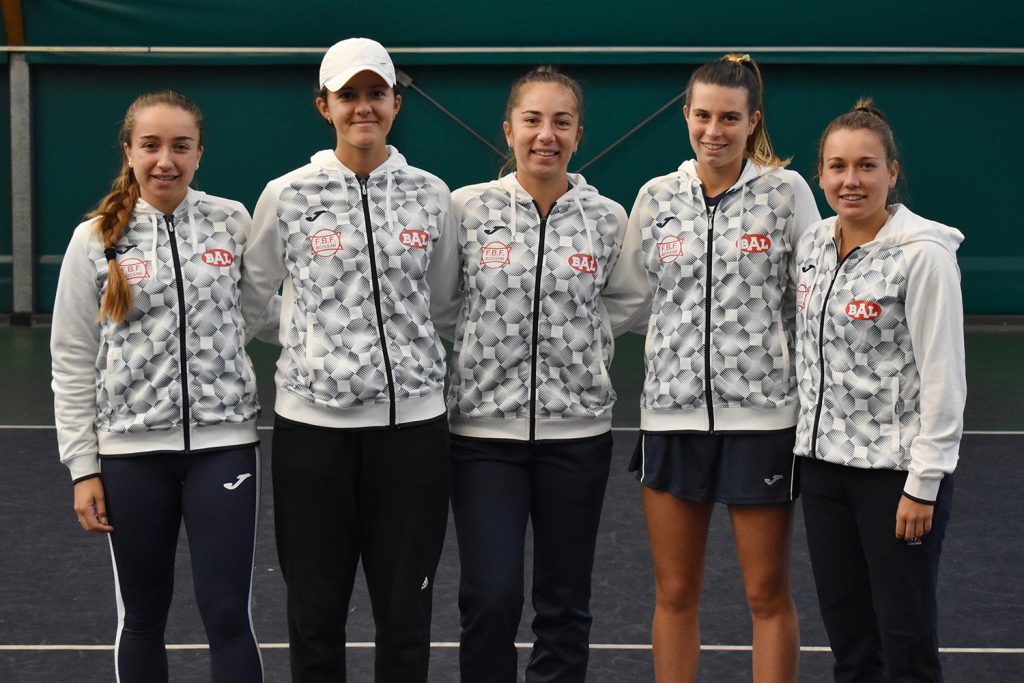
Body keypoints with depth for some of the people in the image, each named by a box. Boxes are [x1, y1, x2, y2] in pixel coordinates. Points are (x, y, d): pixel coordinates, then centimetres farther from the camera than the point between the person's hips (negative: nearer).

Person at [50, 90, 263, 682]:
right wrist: (82, 467, 0)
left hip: (224, 441, 0)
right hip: (132, 450, 0)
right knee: (142, 618, 11)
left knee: (228, 614, -4)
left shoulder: (233, 222, 0)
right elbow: (72, 362, 3)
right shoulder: (96, 240, -1)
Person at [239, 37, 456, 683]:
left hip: (411, 419, 1)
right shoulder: (286, 196, 0)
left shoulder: (430, 194, 5)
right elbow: (249, 297, 10)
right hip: (313, 422, -1)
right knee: (316, 610, 6)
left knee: (406, 611, 6)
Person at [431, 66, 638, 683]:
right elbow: (441, 307, 8)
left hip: (578, 430, 2)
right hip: (486, 427, -1)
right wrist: (492, 343, 2)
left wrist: (576, 344, 3)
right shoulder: (467, 208, -2)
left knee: (566, 603, 9)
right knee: (490, 599, -7)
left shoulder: (607, 219, 1)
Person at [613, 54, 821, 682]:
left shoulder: (786, 190, -1)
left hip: (761, 413, -3)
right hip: (672, 412, 3)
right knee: (675, 593, 8)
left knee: (768, 594, 3)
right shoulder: (656, 197, 7)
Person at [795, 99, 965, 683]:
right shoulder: (814, 244, 8)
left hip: (898, 471, -7)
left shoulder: (923, 255, -13)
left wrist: (923, 485, -16)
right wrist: (811, 441, 15)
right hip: (824, 461, 7)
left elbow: (944, 378, -14)